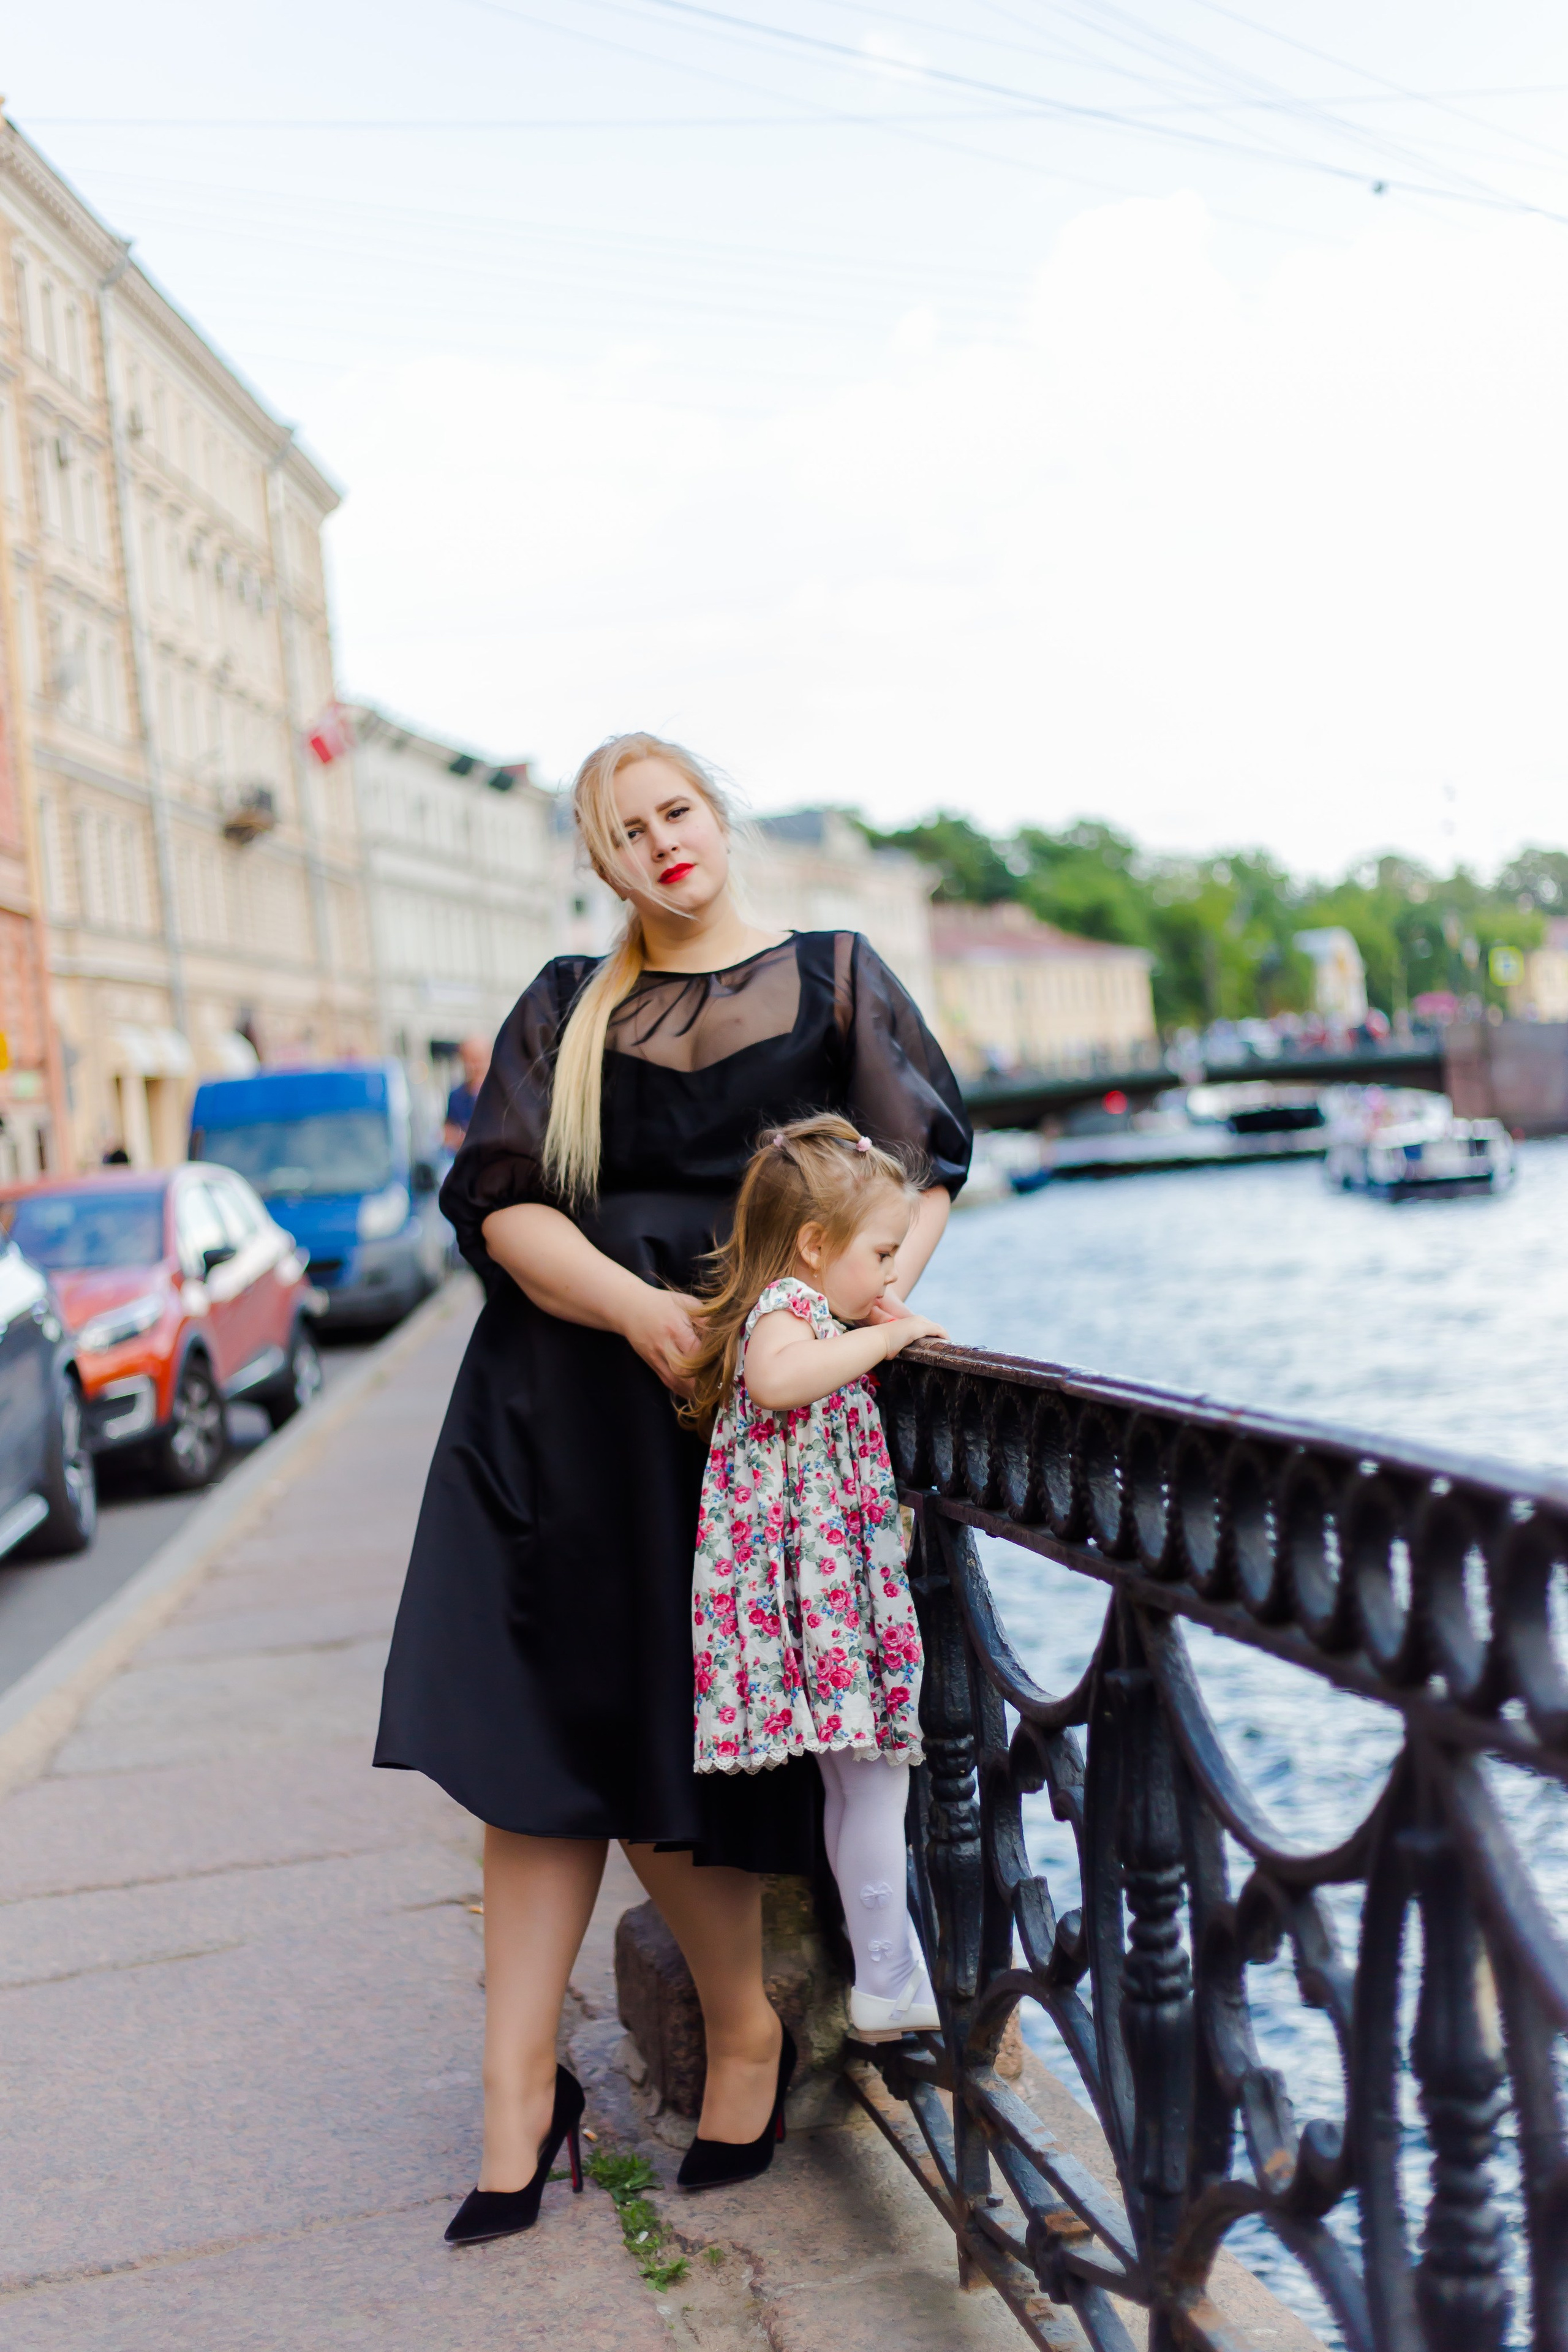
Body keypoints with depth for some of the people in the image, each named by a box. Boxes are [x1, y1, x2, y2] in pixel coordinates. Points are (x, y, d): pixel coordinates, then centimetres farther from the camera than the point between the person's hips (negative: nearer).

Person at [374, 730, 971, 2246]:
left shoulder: (832, 977, 10)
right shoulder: (564, 1010, 13)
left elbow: (923, 1167, 4)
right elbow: (499, 1203, 1)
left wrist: (876, 1288, -16)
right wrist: (637, 1305, -16)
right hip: (569, 1398, 2)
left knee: (666, 1734, -4)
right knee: (542, 1727, -2)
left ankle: (741, 2029, 19)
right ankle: (518, 2093, 6)